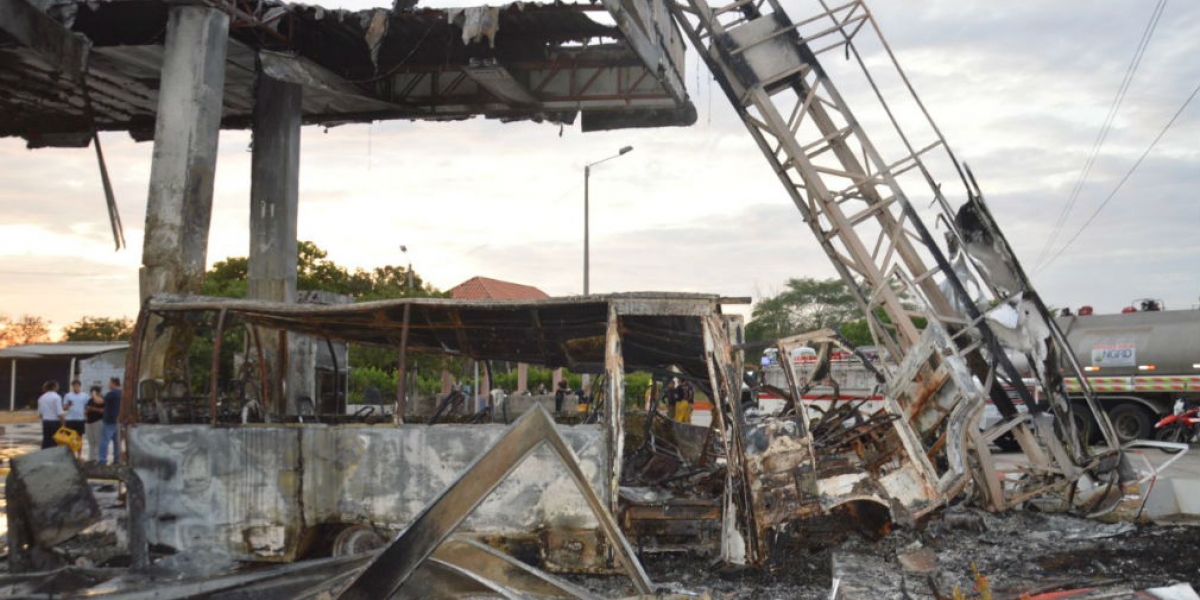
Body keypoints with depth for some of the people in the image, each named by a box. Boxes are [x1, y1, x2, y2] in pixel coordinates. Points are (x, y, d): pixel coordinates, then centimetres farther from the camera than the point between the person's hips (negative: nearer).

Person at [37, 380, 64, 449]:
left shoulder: (42, 397, 9)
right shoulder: (56, 397, -11)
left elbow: (40, 413, 12)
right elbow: (60, 413, -16)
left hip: (45, 422, 6)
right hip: (55, 422, -6)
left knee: (46, 442, 8)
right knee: (55, 443, -2)